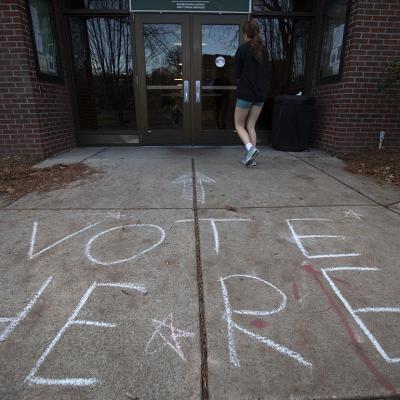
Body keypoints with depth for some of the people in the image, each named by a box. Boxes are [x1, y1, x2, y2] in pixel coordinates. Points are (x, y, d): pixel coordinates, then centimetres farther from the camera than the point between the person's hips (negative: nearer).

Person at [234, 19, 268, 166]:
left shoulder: (242, 49, -6)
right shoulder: (264, 50, 11)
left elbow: (238, 73, -1)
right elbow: (264, 72, 17)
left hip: (245, 93, -6)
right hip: (260, 93, 6)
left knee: (239, 125, 6)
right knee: (251, 126, 11)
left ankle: (250, 148, -17)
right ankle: (251, 158, 7)